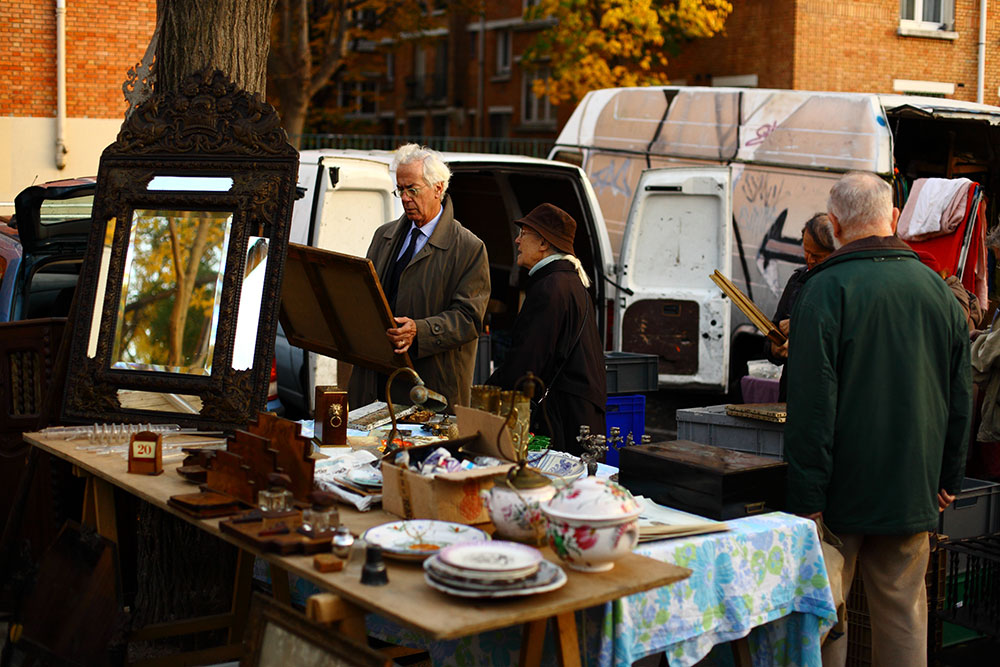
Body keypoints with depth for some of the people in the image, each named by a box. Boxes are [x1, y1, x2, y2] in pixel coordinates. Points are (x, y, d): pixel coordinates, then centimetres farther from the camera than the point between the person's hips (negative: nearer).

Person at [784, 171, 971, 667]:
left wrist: (807, 498, -12)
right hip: (914, 491, 5)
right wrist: (949, 478, 20)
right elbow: (960, 397, 11)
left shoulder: (825, 290, -12)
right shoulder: (938, 290, 5)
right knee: (904, 613, 13)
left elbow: (811, 404, -16)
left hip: (843, 494, -5)